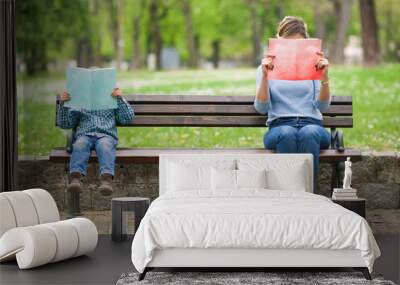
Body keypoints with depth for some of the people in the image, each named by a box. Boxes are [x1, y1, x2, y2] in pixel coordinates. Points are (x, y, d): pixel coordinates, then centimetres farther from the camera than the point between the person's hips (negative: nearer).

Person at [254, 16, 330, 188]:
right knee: (287, 134, -38)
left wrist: (324, 76, -12)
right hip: (279, 126, -1)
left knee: (308, 134, -37)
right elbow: (261, 108, 1)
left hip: (311, 124, 1)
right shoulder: (267, 69, 16)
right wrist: (264, 76, -12)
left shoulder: (314, 66, 17)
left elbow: (322, 106, 3)